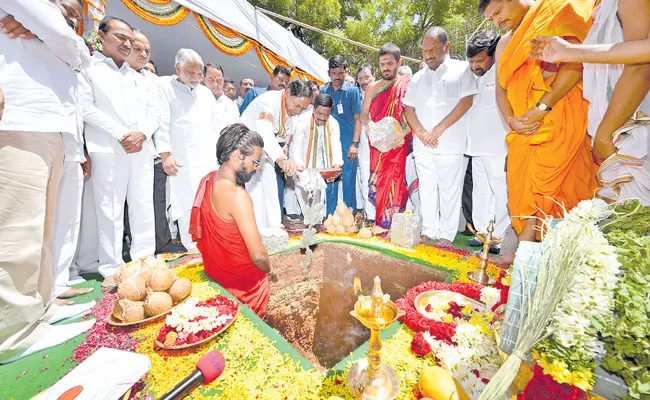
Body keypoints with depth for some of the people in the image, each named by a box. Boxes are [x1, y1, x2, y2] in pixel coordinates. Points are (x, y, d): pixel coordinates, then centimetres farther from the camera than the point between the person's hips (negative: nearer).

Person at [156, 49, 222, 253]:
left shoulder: (206, 92, 21)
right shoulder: (164, 86, 4)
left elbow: (215, 126, 21)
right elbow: (162, 122, -5)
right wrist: (165, 154, -12)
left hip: (209, 159, 5)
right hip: (182, 160, -4)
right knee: (187, 200, -7)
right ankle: (192, 245, 6)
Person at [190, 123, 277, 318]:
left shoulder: (207, 179, -6)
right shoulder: (238, 196, -33)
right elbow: (258, 256, -30)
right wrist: (269, 270, -9)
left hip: (212, 272, 7)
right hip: (243, 283, -7)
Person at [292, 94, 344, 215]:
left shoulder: (333, 123, -10)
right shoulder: (302, 120, -20)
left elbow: (336, 144, -16)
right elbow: (297, 145, -23)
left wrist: (337, 162, -34)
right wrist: (298, 163, -38)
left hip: (321, 164, 3)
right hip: (303, 164, -2)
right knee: (303, 192, -5)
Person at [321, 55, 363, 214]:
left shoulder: (352, 90, 0)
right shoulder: (323, 90, 10)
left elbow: (357, 118, -3)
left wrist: (355, 144, -12)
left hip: (347, 142, -3)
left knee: (348, 180, 0)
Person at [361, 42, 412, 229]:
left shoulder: (407, 85, 4)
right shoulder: (372, 87, 16)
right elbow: (363, 114, 17)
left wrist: (402, 135, -20)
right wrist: (368, 123, -6)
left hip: (398, 145, -3)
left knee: (394, 185, -7)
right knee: (376, 185, 1)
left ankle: (393, 226, 3)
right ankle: (378, 226, 12)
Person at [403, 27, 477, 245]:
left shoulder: (461, 70, 6)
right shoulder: (418, 78, 19)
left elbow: (466, 102, -5)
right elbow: (409, 108, 12)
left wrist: (439, 129, -11)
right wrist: (421, 132, -5)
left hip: (451, 144, -4)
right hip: (422, 146, 4)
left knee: (449, 190, -2)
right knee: (427, 190, 6)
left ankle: (446, 235, 8)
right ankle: (428, 231, 15)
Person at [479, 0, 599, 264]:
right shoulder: (504, 45, 23)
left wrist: (542, 107, -18)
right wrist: (511, 120, -2)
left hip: (558, 116, -6)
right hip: (524, 127, 7)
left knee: (545, 185, -9)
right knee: (520, 186, 1)